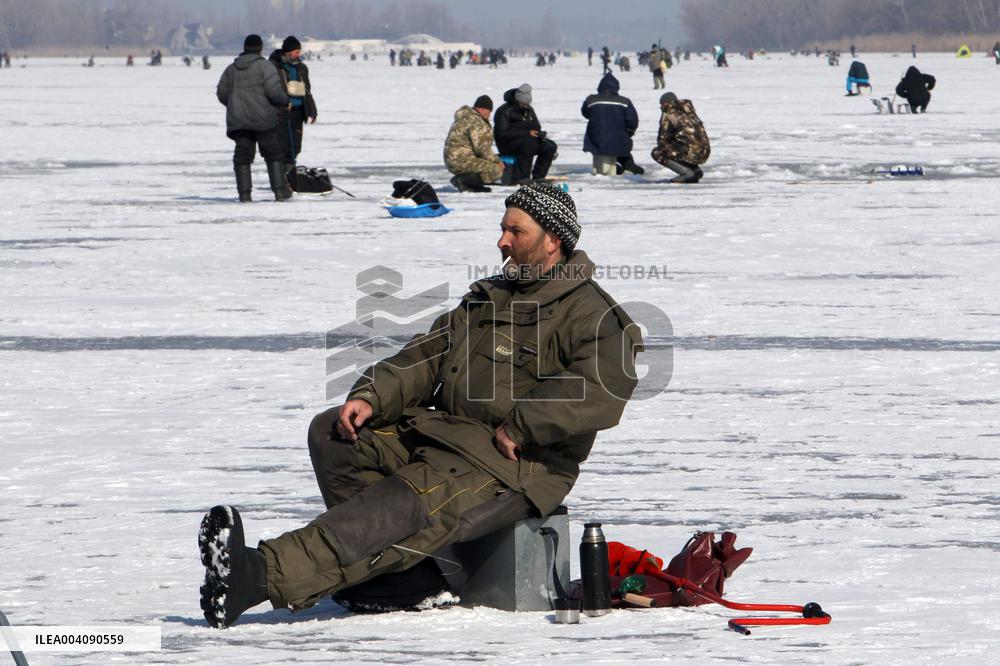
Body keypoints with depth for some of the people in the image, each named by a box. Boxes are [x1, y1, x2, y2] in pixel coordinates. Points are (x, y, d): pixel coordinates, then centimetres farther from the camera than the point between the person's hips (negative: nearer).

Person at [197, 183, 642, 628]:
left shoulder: (588, 314, -3)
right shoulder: (486, 298, 24)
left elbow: (602, 391, -21)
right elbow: (425, 358, 19)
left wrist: (517, 429, -21)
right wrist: (371, 397, -1)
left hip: (515, 465, -9)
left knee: (409, 502, -33)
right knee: (329, 433, -7)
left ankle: (263, 575, -52)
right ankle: (397, 579, -19)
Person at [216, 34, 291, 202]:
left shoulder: (232, 69, 8)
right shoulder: (264, 66, -8)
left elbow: (222, 94, 11)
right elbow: (274, 91, -16)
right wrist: (285, 102, 4)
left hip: (238, 120, 4)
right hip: (263, 119, -4)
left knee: (243, 156, 6)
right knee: (274, 154, 6)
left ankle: (244, 193, -2)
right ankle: (280, 190, 1)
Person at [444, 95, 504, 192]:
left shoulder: (465, 117, 20)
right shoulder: (475, 121, -14)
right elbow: (481, 148, -18)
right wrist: (496, 160, -6)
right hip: (461, 161, -11)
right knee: (497, 171, -18)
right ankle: (462, 180, -17)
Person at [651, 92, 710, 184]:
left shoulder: (668, 115, 0)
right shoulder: (690, 112, 20)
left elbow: (662, 139, 0)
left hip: (691, 152, -8)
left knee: (657, 153, 0)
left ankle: (687, 173, -8)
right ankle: (696, 170, 12)